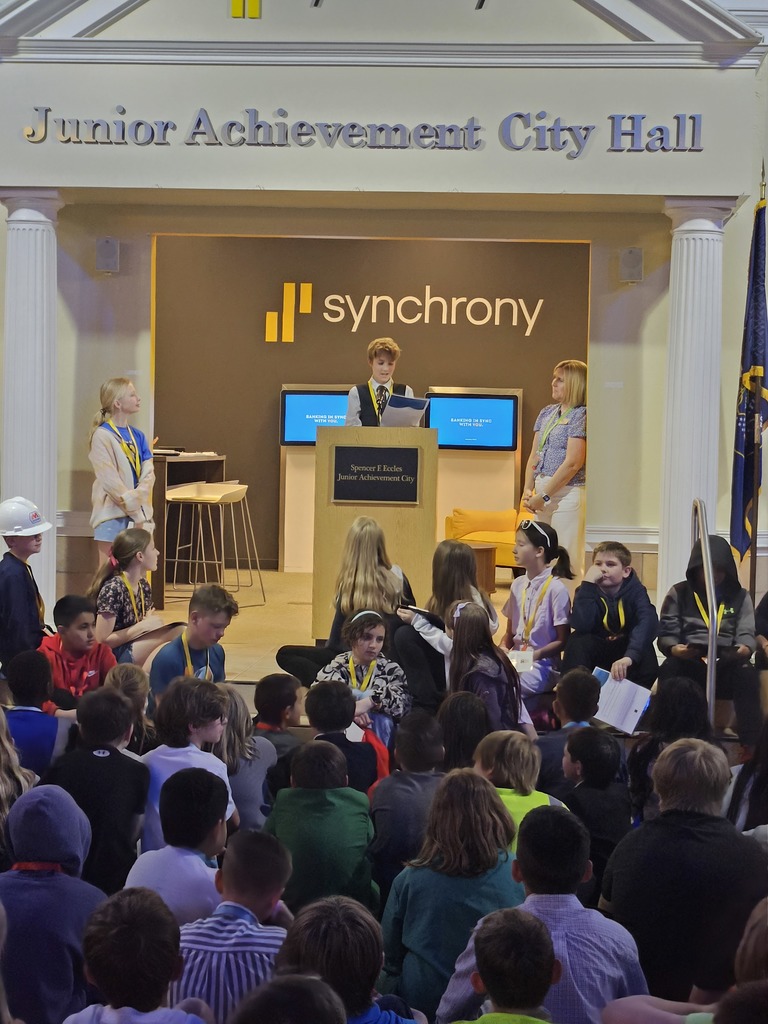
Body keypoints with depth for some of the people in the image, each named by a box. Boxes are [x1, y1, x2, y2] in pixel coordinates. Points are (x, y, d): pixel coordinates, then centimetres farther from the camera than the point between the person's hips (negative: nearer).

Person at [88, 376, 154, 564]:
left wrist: (136, 499, -15)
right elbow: (110, 480, -15)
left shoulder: (137, 436, 10)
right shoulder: (102, 436, -10)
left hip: (139, 513, 6)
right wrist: (135, 512, -15)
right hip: (112, 513, -6)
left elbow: (148, 473, 3)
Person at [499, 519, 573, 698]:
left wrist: (537, 654, -21)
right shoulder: (518, 584, 11)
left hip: (542, 664, -6)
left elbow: (562, 641, -6)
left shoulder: (556, 588, -9)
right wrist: (503, 647, -4)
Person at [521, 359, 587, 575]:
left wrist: (544, 496, -14)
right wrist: (528, 490, 1)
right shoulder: (547, 413, 15)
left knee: (568, 561, -6)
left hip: (568, 493, -8)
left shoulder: (580, 415, -8)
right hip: (543, 492, 8)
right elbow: (534, 455, 15)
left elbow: (573, 463, -15)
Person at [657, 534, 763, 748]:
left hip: (727, 665, 1)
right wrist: (674, 648, -21)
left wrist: (745, 648, -20)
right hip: (688, 663, -1)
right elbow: (666, 634, 4)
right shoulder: (679, 593, 13)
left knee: (747, 675, -35)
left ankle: (753, 744, -35)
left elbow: (746, 633, 6)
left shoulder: (739, 596, 18)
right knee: (669, 670, -36)